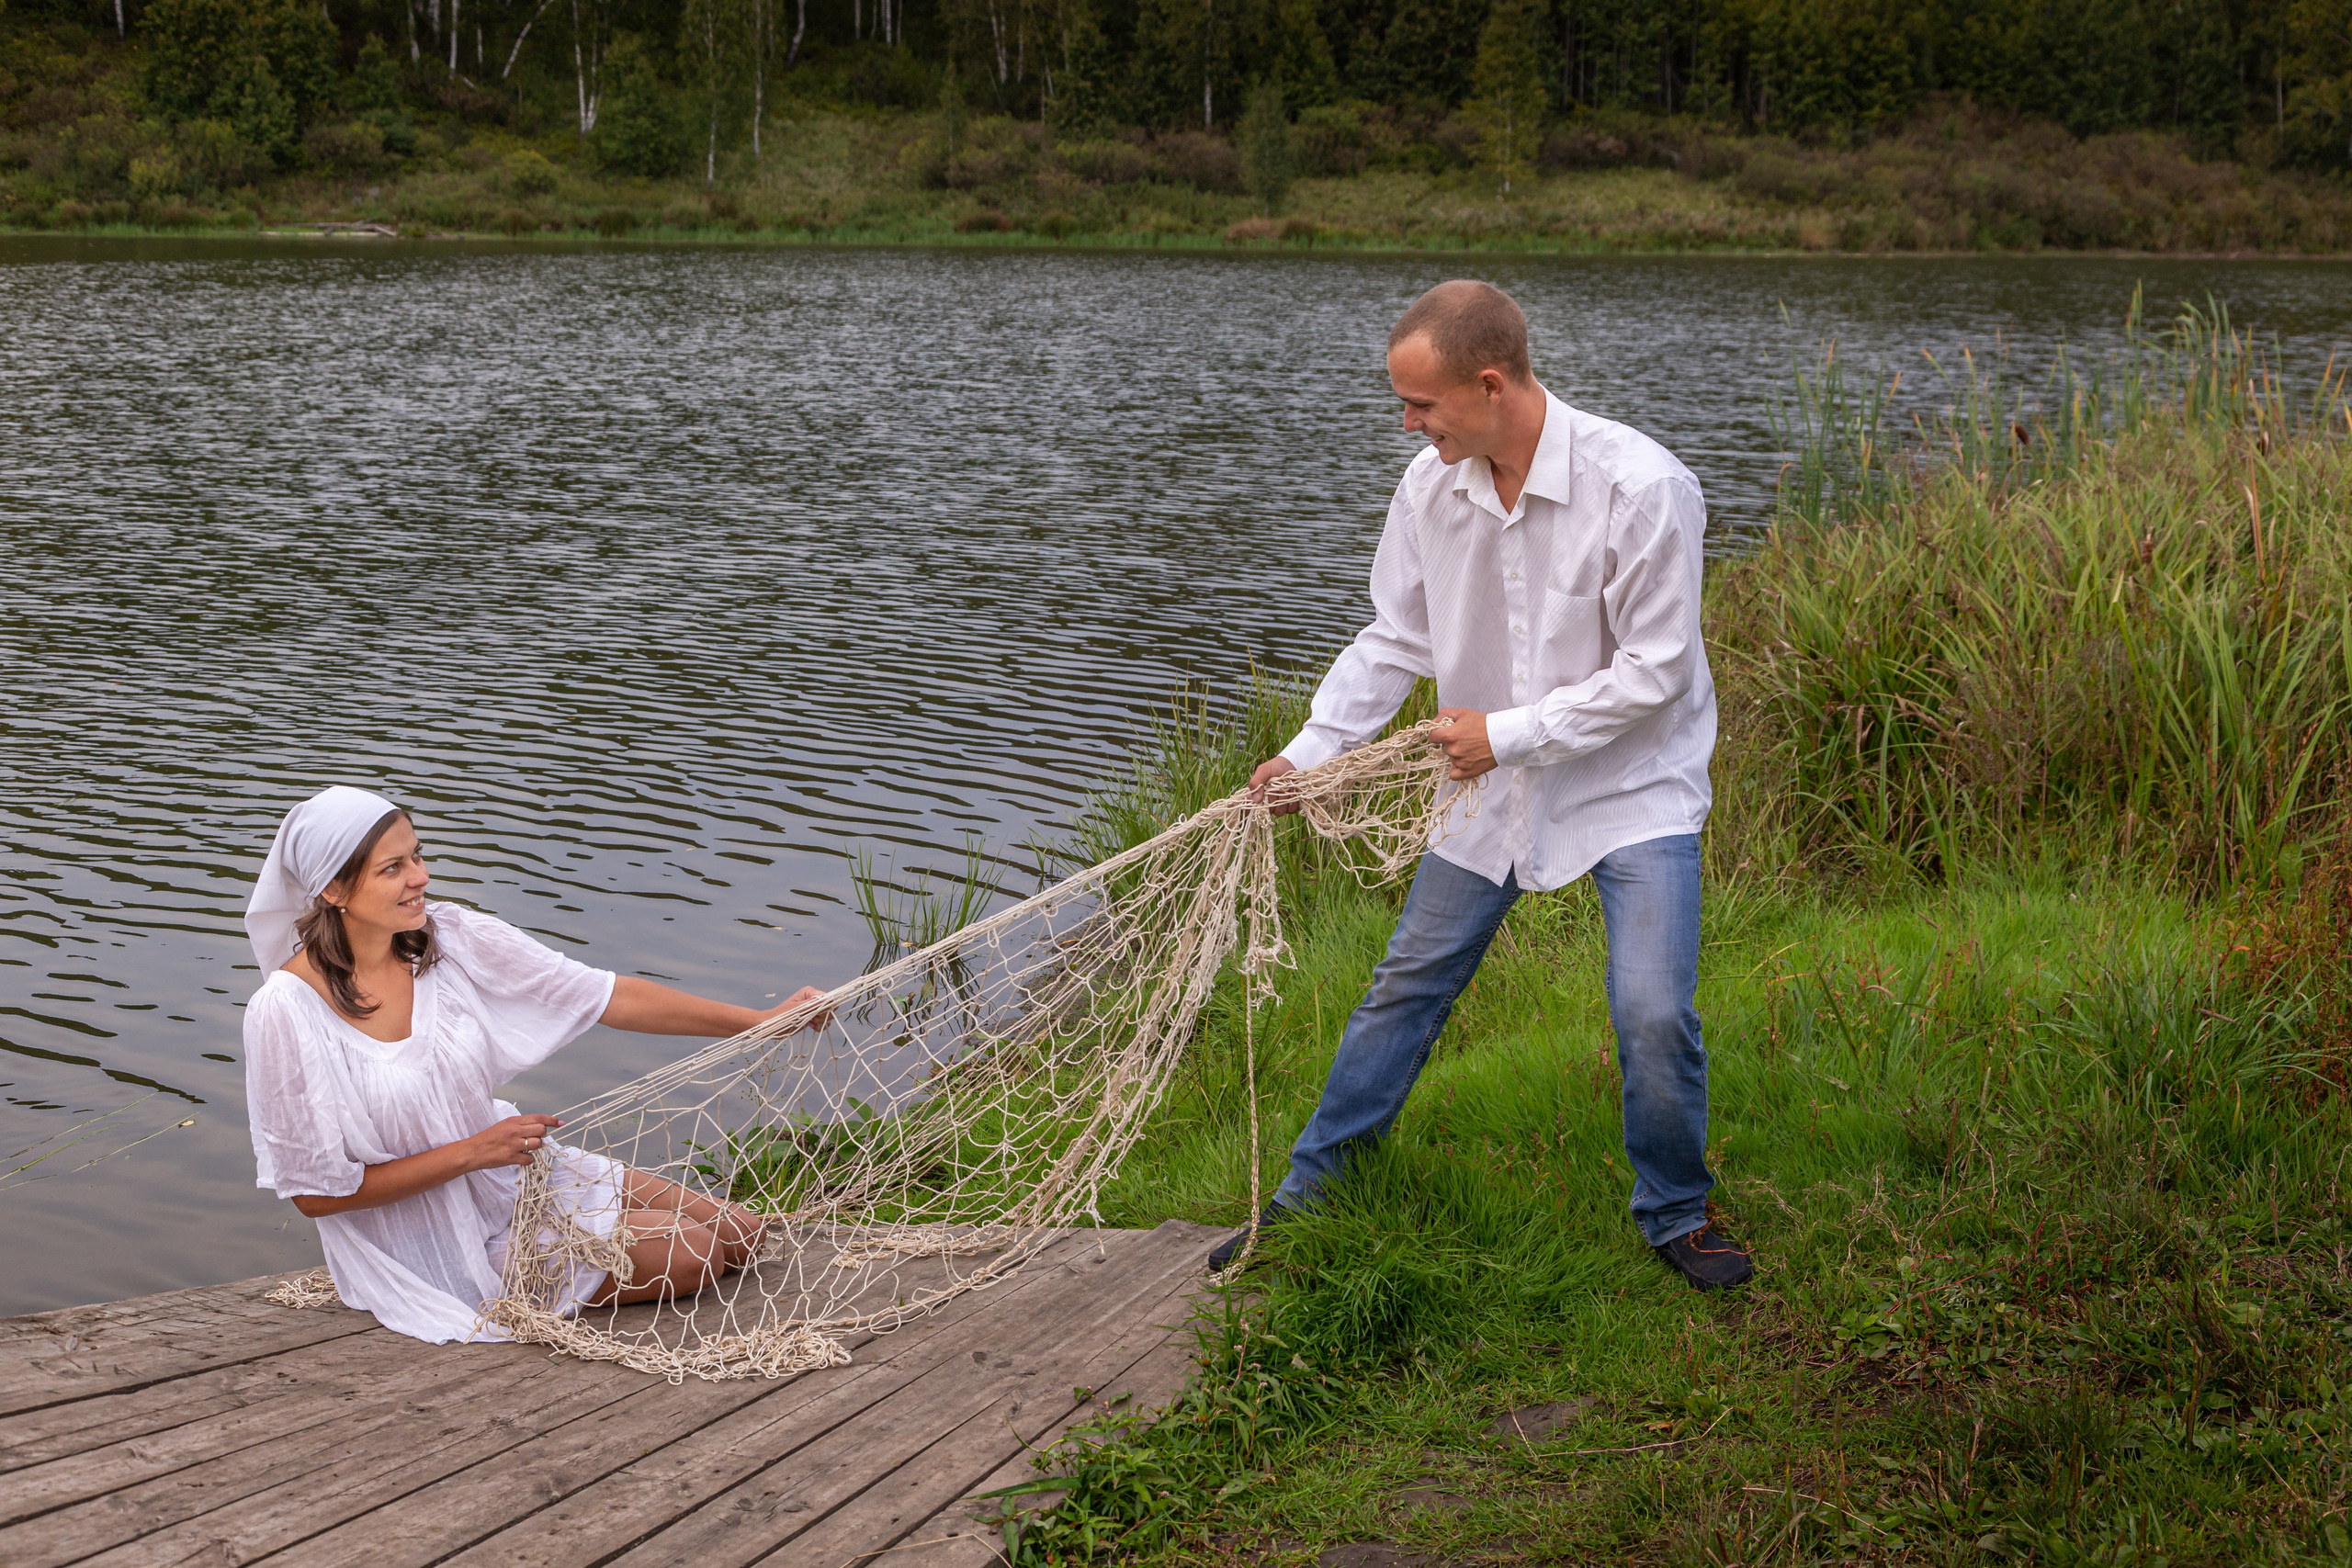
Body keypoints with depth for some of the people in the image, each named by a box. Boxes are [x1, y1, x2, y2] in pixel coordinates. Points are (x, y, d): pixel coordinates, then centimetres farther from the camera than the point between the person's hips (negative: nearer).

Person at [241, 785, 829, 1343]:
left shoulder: (451, 938, -10)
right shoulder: (288, 1010, -23)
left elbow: (610, 997, -5)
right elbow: (317, 1192, -17)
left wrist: (762, 1020, -10)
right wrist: (472, 1152, -20)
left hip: (515, 1174, 6)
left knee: (739, 1237, 6)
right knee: (691, 1256, -13)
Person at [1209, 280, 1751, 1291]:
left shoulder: (1641, 487, -26)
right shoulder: (1431, 484, -9)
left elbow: (1653, 671, -21)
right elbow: (1396, 639, 4)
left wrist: (1509, 734, -19)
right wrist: (1308, 752, -4)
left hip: (1632, 784, -5)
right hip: (1494, 787, 5)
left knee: (1653, 1013, -15)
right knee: (1408, 985, 10)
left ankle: (1674, 1213, 12)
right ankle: (1309, 1189, 25)